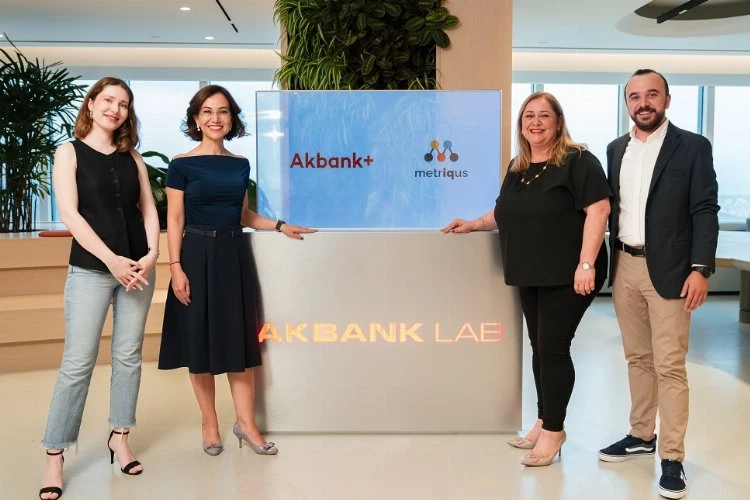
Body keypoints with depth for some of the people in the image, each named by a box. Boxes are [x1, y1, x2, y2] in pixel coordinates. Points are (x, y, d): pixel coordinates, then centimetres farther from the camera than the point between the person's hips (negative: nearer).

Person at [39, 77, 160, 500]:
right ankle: (54, 455, 6)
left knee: (129, 356, 8)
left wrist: (152, 254, -8)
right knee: (78, 363, -4)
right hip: (90, 270, -3)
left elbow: (149, 209, 9)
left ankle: (120, 436, 22)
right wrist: (111, 260, -16)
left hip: (138, 268, 4)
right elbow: (70, 214, -8)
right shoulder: (70, 152, 1)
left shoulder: (132, 156, 11)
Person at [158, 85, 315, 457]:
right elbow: (174, 221, -6)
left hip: (234, 255, 4)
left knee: (239, 340, 6)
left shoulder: (240, 165, 9)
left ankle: (245, 422, 15)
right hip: (198, 255, -4)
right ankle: (210, 424, 17)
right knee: (200, 341, 3)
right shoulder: (182, 165, -4)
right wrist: (176, 267, -14)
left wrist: (279, 226, 7)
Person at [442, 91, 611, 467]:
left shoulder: (577, 161, -8)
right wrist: (474, 225, 13)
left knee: (554, 348, -4)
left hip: (567, 275, -7)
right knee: (539, 347, 12)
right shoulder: (518, 167, 15)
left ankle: (553, 429, 9)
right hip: (530, 275, 7)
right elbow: (507, 213, 26)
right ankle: (543, 422, 25)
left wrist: (586, 264, -22)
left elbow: (598, 210, -16)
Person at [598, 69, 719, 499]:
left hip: (668, 271, -5)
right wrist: (606, 262, 8)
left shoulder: (693, 147, -3)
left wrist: (700, 269, -15)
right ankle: (642, 435, 27)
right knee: (637, 359, 14)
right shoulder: (616, 149, 11)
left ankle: (673, 457, 6)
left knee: (670, 366, -3)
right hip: (624, 267, 5)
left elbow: (705, 211, -7)